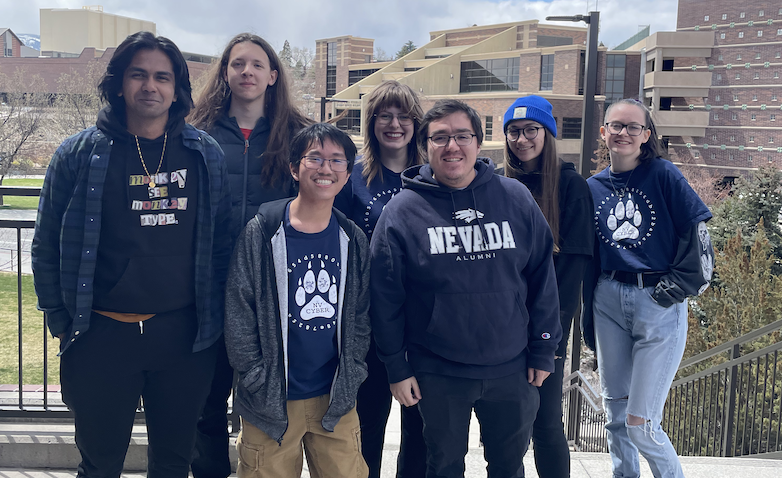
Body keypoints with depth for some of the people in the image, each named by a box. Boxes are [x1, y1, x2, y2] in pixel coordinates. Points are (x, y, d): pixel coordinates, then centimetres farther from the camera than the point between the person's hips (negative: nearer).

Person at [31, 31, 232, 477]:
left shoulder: (205, 154, 3)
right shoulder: (81, 153, -1)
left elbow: (223, 241, 6)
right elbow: (48, 246, 3)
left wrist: (216, 316, 3)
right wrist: (62, 322, 0)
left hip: (184, 335, 1)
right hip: (102, 335, -1)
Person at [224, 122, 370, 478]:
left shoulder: (353, 241, 4)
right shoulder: (262, 233, -6)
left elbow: (361, 316, 9)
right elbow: (238, 312, -6)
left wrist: (350, 378, 1)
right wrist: (260, 383, -8)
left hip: (337, 401, 3)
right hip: (271, 403, -3)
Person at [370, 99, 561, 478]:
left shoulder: (516, 199, -1)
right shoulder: (402, 211, -6)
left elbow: (542, 278, 2)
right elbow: (385, 297, -5)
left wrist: (542, 352, 2)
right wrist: (396, 368, -5)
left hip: (512, 371, 2)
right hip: (437, 375, -1)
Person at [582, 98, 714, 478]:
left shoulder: (663, 175, -3)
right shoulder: (594, 186, 8)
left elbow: (697, 234, -4)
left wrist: (677, 287, -8)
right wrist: (589, 322, 14)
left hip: (659, 304, -4)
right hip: (609, 301, 4)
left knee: (640, 425, -6)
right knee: (614, 414, 12)